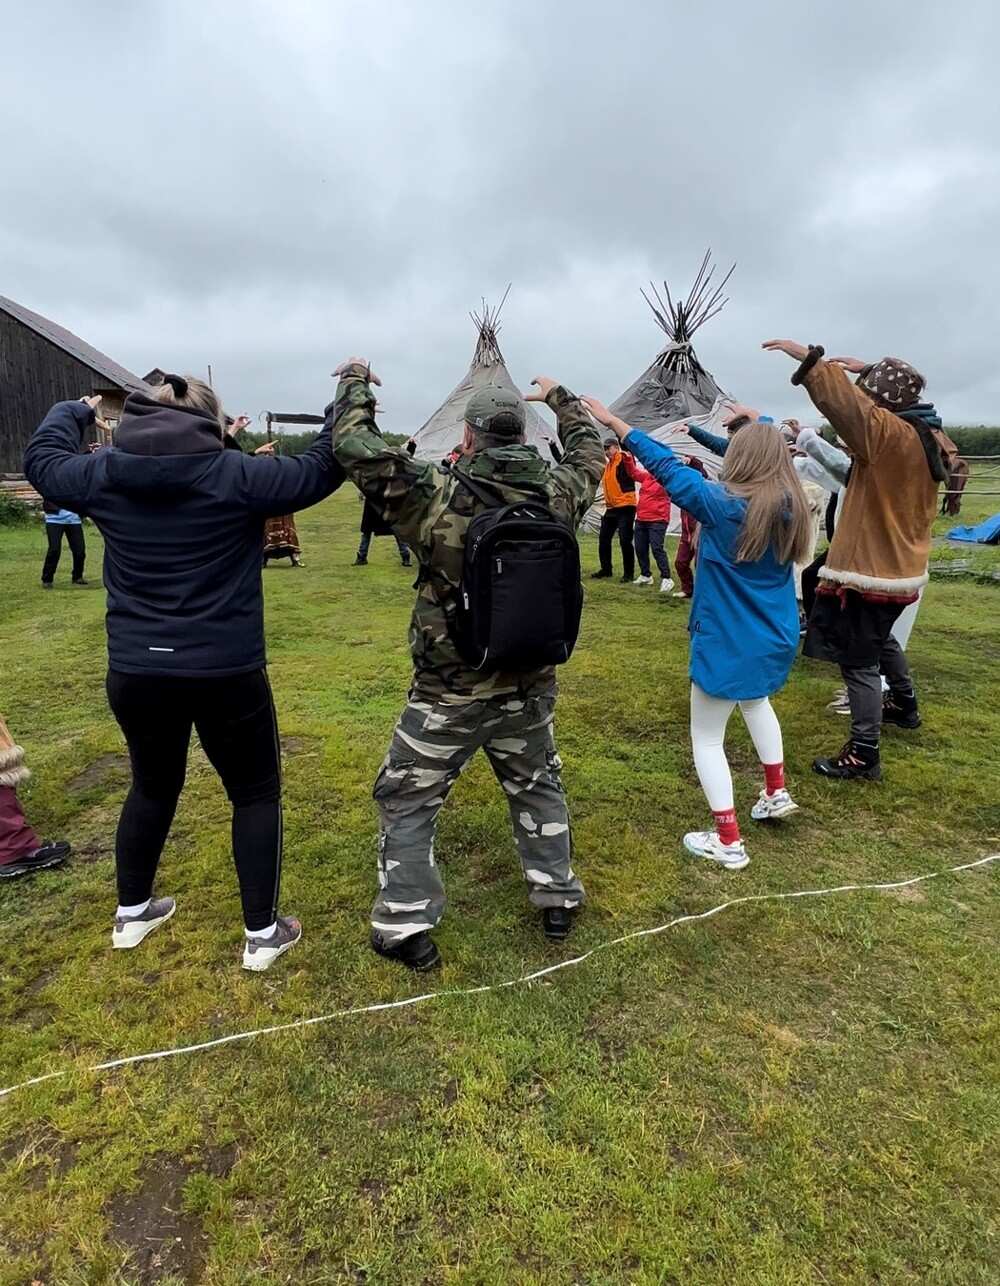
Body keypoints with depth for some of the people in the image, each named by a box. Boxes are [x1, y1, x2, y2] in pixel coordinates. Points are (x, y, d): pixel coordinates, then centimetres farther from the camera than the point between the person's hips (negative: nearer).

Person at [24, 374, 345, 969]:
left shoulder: (104, 475, 3)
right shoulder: (235, 475, -11)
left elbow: (43, 460, 23)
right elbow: (322, 468, -4)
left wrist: (74, 411, 42)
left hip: (135, 673, 5)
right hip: (226, 674, -4)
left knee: (154, 786, 26)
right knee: (256, 792, 12)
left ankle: (132, 913, 42)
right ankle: (263, 932, 20)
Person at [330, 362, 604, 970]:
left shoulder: (444, 498, -18)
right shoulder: (558, 494, -4)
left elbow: (358, 451, -16)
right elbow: (591, 451, 17)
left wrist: (355, 383, 2)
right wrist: (560, 398, 33)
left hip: (450, 691, -4)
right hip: (531, 685, 5)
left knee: (407, 801, 14)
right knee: (539, 786, 26)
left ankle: (408, 926, 20)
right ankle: (558, 898, 37)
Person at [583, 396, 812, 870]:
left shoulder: (722, 504, -19)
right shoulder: (789, 507, -3)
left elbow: (666, 466, -15)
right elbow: (768, 449, 17)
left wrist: (612, 421, -8)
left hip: (729, 641, -7)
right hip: (775, 636, 7)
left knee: (707, 737, 7)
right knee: (755, 701, 35)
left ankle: (728, 842, 11)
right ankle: (777, 792, 42)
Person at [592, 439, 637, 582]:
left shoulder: (624, 459, -6)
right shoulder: (607, 465, 16)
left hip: (625, 507, -8)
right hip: (611, 508, 8)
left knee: (625, 541, -7)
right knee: (603, 539, 11)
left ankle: (628, 573, 2)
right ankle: (606, 570, 24)